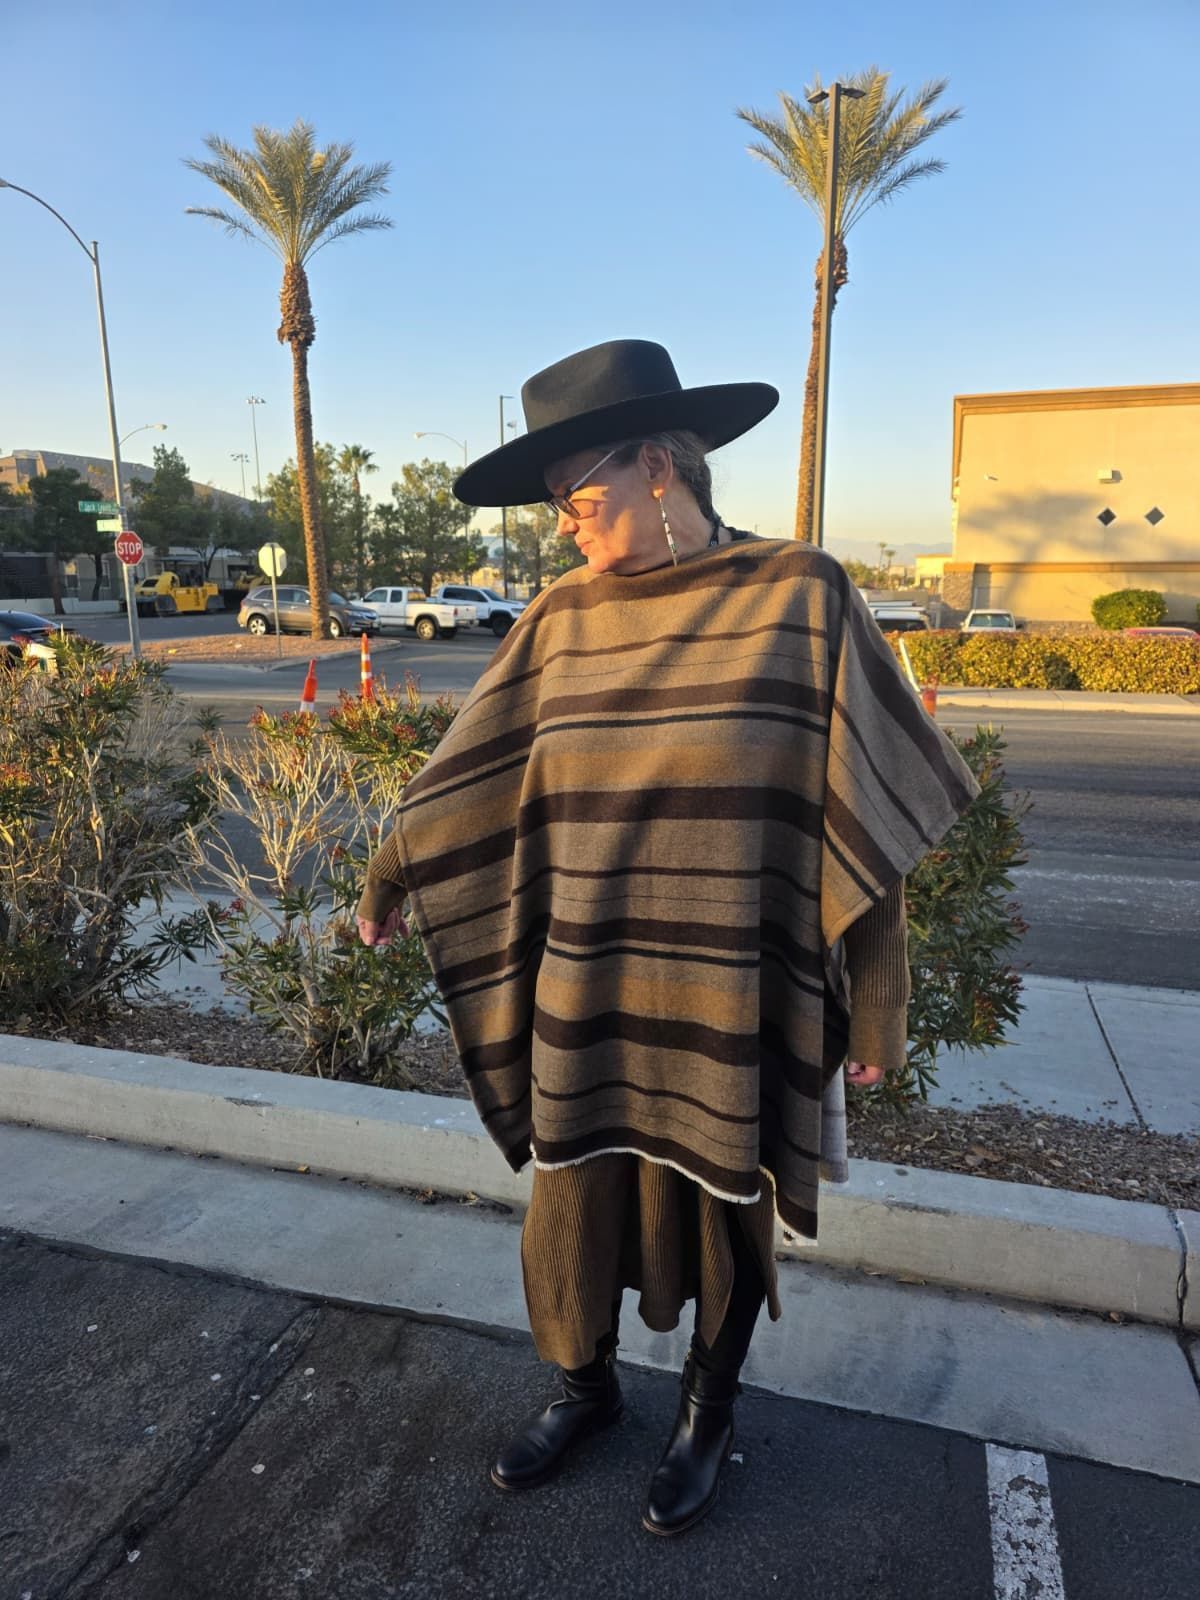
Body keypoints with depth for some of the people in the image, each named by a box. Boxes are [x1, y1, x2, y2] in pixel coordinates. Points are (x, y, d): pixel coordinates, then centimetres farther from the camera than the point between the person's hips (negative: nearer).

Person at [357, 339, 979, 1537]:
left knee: (724, 1210, 17)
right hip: (587, 1000, 3)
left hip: (732, 1005, -2)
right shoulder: (562, 618, 0)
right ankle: (585, 1387, 46)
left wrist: (875, 1005, -5)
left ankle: (708, 1412, 45)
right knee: (573, 1205, 15)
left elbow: (860, 813, -8)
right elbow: (471, 773, 10)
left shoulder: (799, 595, -10)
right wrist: (387, 884, 20)